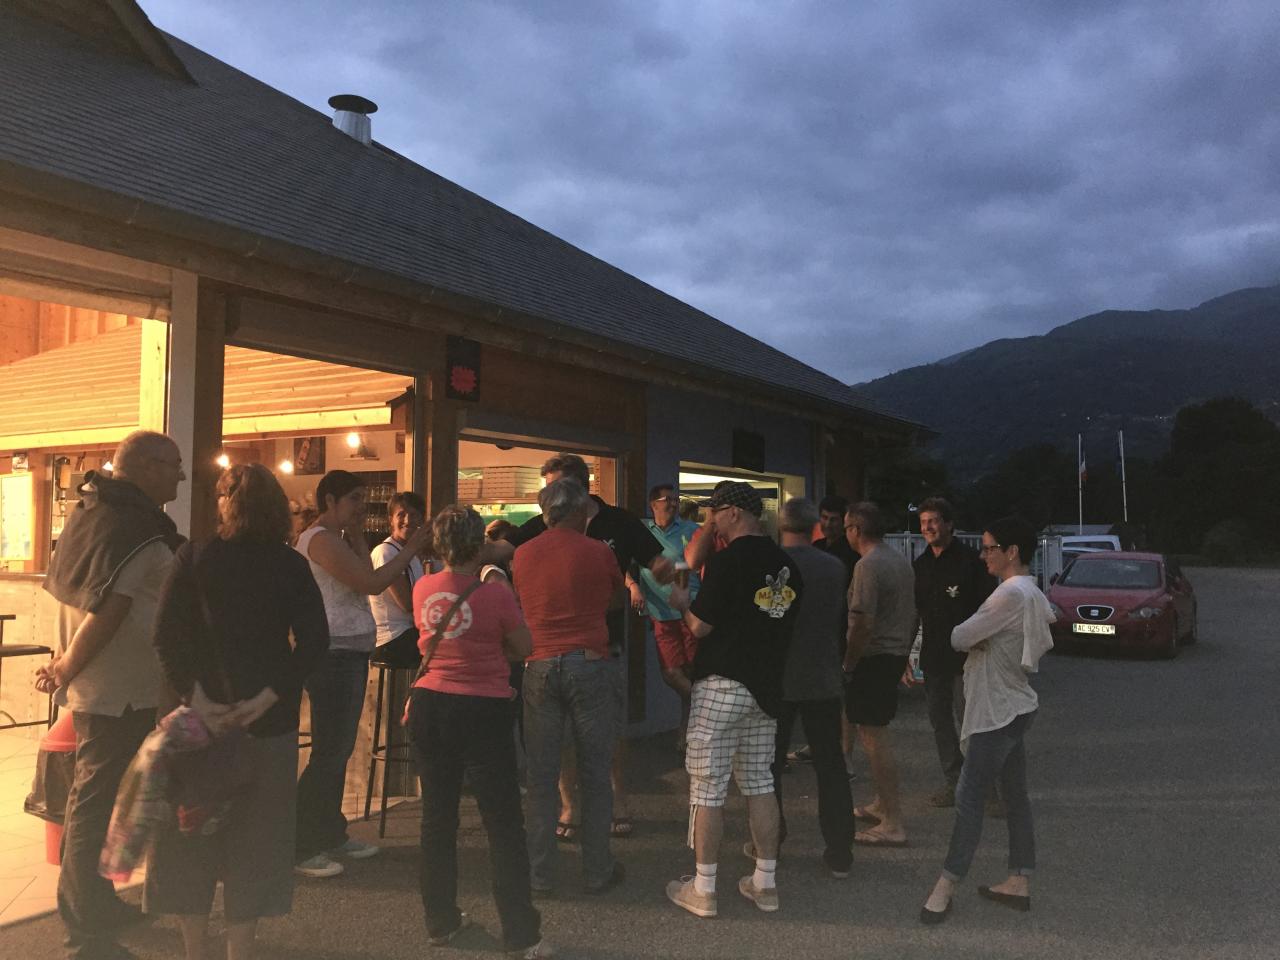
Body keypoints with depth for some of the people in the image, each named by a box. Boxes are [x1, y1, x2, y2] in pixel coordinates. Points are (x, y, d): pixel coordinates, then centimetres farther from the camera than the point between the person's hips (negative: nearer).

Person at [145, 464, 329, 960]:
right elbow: (314, 640, -11)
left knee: (193, 832, 15)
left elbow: (166, 635, -12)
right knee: (254, 836, 12)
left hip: (201, 713, 0)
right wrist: (267, 698, -13)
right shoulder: (291, 566, -3)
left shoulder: (192, 558, -4)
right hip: (270, 722, 0)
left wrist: (196, 699, -14)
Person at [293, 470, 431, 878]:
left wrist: (357, 538, 5)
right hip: (333, 655, -11)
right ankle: (302, 848, -1)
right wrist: (411, 549, -13)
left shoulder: (334, 539, 18)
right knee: (329, 752, -7)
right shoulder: (321, 539, -14)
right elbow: (372, 583, -20)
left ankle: (331, 834, 26)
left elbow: (363, 580, 10)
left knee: (339, 749, 16)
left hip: (348, 653, 11)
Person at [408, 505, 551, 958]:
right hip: (482, 711, -5)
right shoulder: (495, 594, -17)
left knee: (438, 814, 16)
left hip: (430, 705, 5)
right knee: (503, 822, 4)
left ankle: (440, 921, 28)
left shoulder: (422, 589, -2)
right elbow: (523, 648, -4)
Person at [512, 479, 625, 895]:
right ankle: (597, 871, 14)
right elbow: (615, 602, 10)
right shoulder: (598, 552, -4)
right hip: (589, 665, -2)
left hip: (539, 668, 3)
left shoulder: (522, 555, 4)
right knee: (595, 773, 7)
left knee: (542, 774, 9)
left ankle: (540, 872, 15)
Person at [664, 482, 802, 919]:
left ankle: (703, 890, 11)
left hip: (721, 685, -7)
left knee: (708, 788, 2)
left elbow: (701, 626, -14)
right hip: (766, 686, 7)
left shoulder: (727, 560, -15)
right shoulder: (786, 564, 7)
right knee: (759, 783, 14)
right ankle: (765, 883, 21)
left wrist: (683, 602, 6)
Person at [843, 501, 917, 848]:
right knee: (874, 733, 21)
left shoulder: (868, 565, -18)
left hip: (874, 657, -10)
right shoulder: (900, 559, 13)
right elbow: (911, 613, 19)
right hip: (896, 653, 10)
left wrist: (847, 665, -16)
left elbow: (863, 623, -23)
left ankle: (893, 825, -3)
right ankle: (882, 804, 31)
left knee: (873, 737, -6)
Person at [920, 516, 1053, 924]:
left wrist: (966, 638, 3)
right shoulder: (1033, 594, 12)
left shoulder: (1011, 594, -21)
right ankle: (1019, 882, 22)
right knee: (1015, 797, 14)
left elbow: (960, 638, -20)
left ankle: (946, 886, 1)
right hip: (1014, 707, 10)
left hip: (997, 713, -10)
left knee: (969, 796, -5)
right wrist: (980, 639, 0)